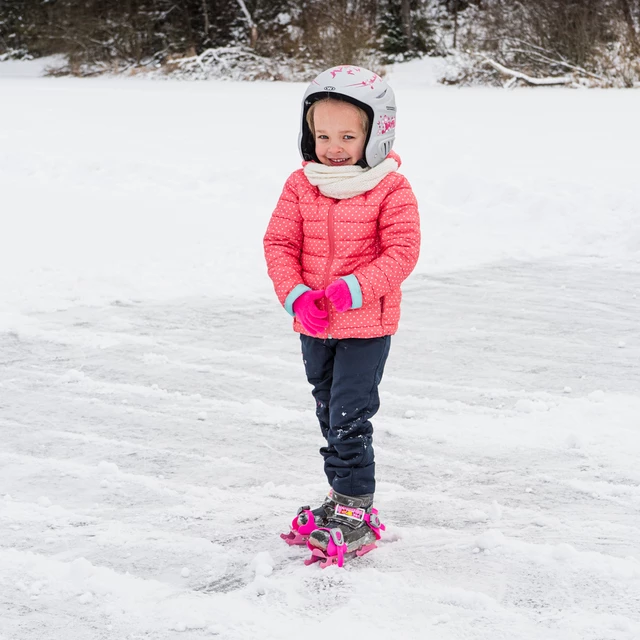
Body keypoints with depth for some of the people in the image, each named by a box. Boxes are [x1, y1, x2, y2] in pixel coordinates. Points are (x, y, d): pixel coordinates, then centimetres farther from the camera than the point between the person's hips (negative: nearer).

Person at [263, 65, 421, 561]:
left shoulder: (391, 190, -12)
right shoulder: (301, 186, 0)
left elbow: (401, 252, -15)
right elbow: (279, 243, 0)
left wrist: (353, 289, -26)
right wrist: (296, 295, -15)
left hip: (367, 325, -5)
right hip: (314, 326, 5)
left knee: (349, 417, -8)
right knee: (329, 414, 17)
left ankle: (356, 511, 2)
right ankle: (344, 494, 32)